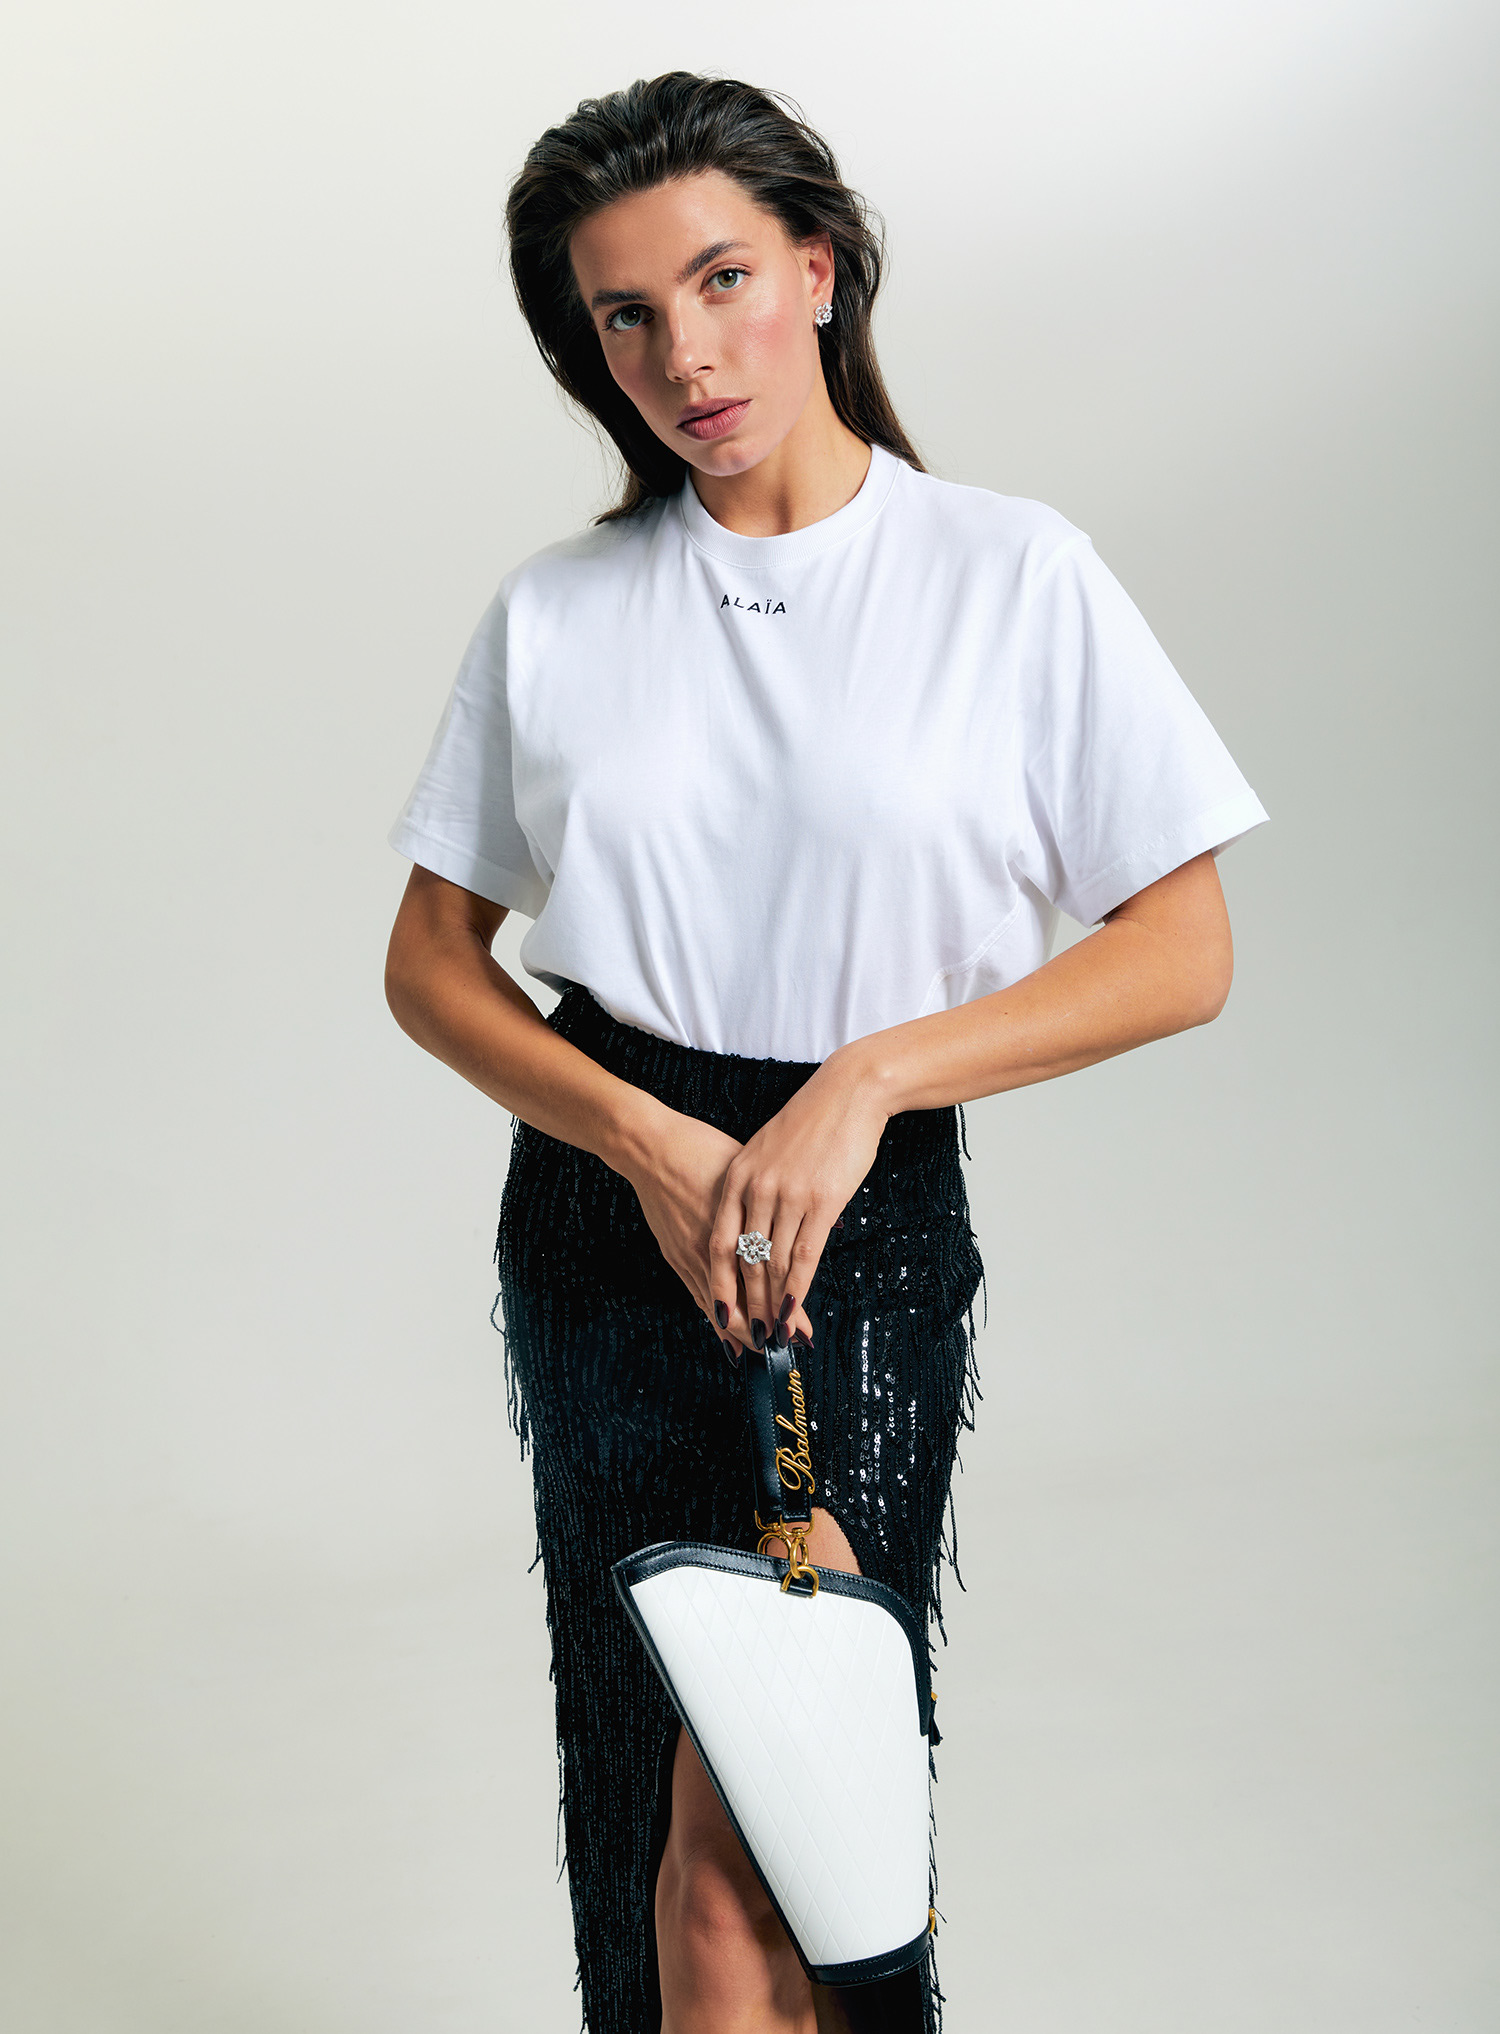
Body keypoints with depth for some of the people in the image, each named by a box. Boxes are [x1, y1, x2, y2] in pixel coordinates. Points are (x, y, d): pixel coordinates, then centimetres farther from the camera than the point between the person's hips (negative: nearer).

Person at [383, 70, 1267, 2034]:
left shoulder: (1014, 575, -2)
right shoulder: (553, 613, 5)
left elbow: (1186, 952, -4)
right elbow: (431, 962, 7)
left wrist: (864, 1079, -14)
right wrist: (655, 1148, -10)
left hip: (869, 1226, -2)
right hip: (609, 1211, 3)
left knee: (737, 1859, -6)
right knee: (650, 1804, 10)